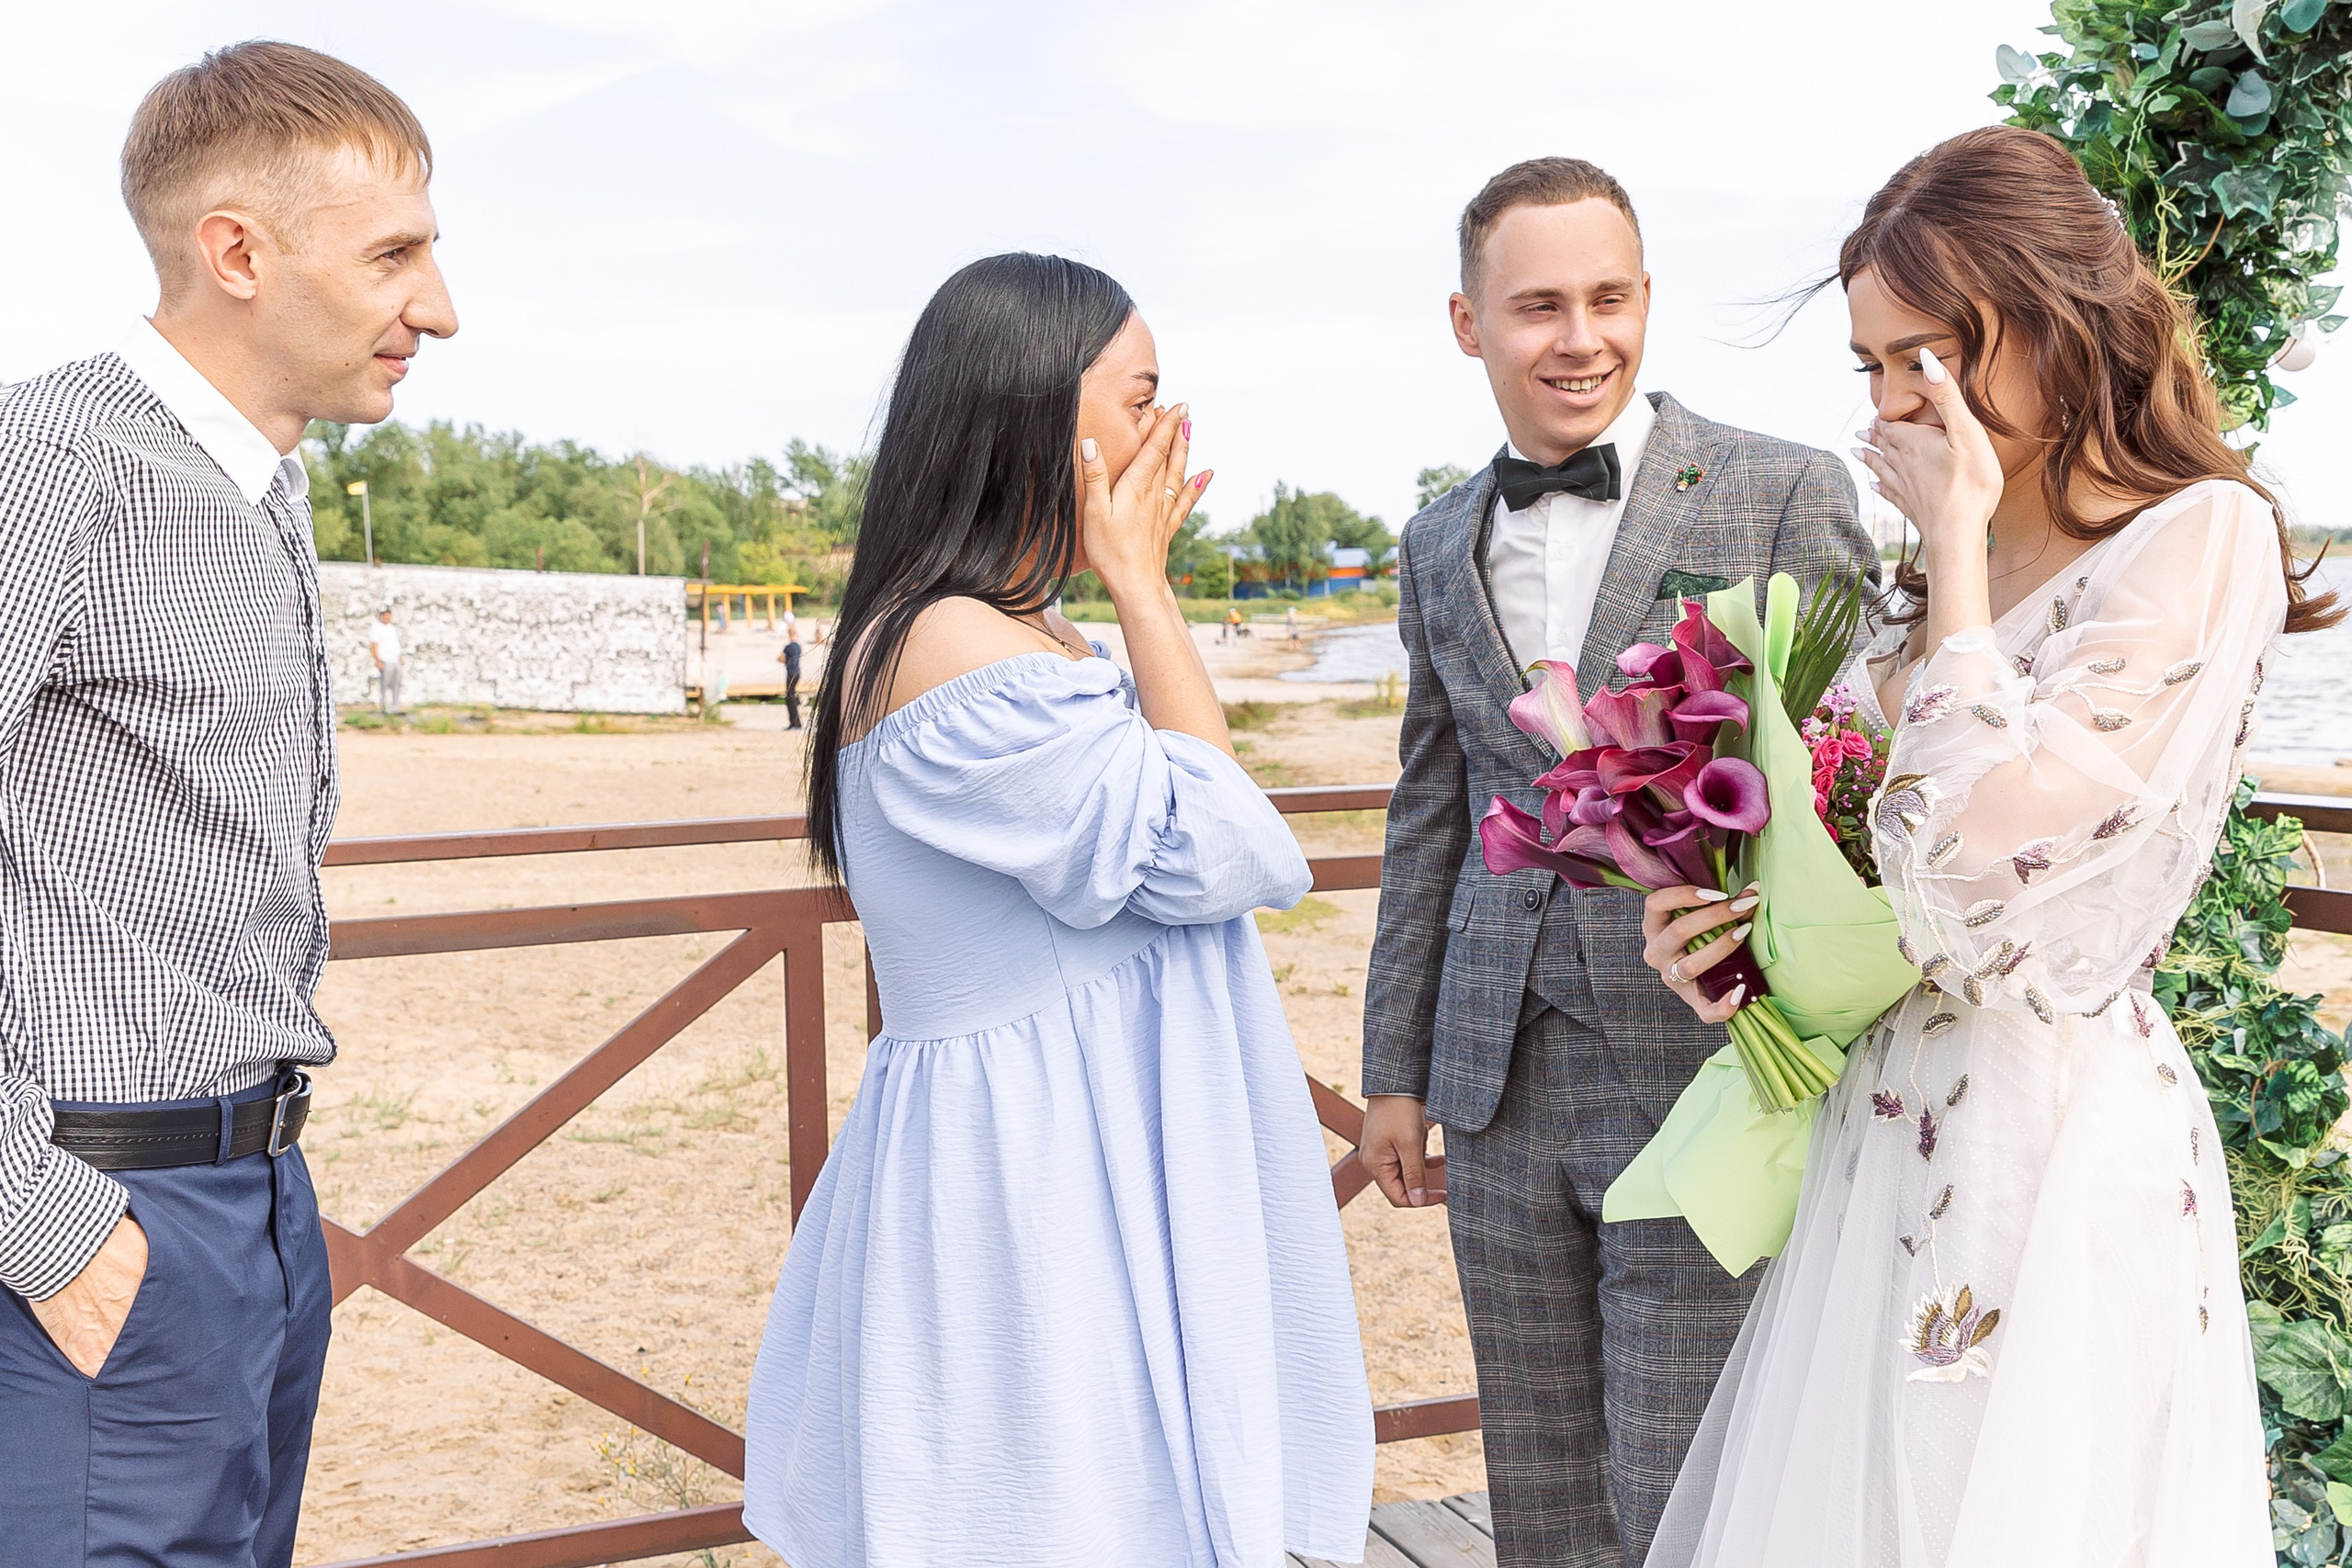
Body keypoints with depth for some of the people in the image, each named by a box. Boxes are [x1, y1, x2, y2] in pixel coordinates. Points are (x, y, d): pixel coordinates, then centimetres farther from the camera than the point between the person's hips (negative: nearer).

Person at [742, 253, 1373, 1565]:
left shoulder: (1036, 646, 11)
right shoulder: (951, 647, -21)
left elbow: (1202, 841, 9)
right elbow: (1216, 853, -17)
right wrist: (1145, 586, -13)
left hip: (1102, 1176, 10)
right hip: (1024, 1187, -10)